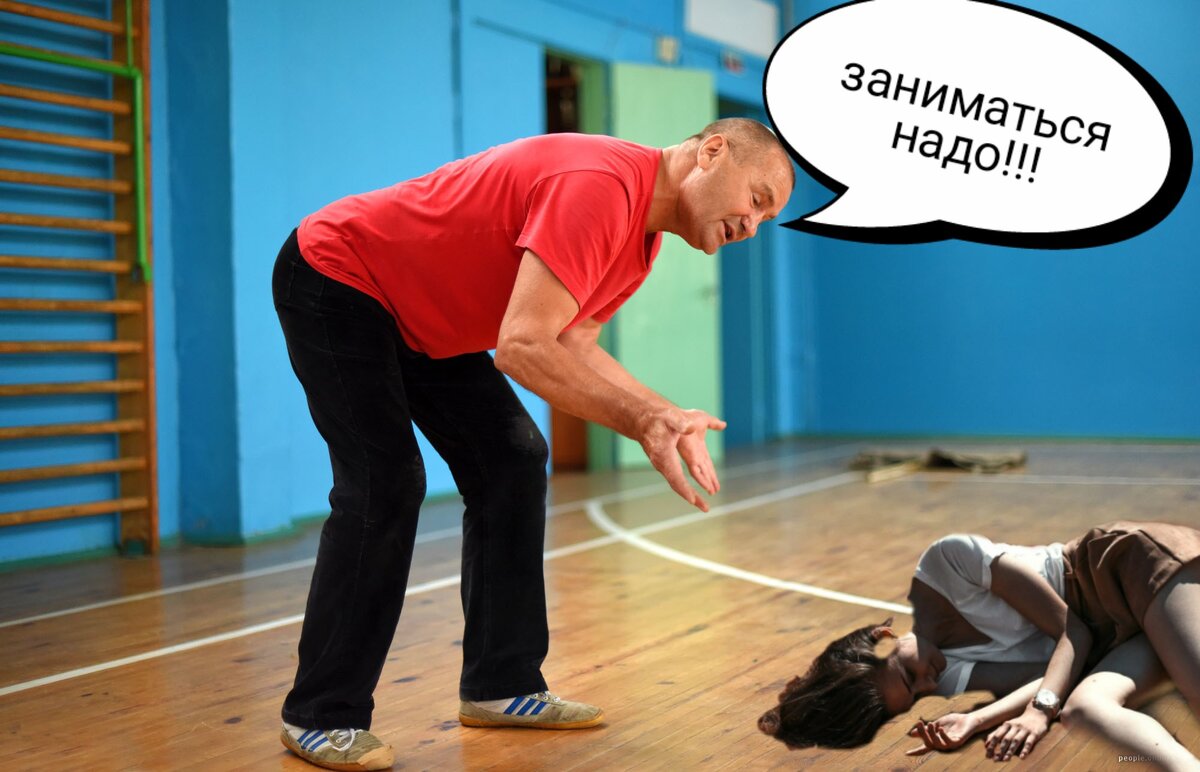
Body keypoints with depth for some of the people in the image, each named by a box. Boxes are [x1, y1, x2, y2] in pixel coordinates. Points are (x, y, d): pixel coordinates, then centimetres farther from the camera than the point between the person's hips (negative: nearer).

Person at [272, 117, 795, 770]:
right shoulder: (601, 185, -32)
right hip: (331, 278, -10)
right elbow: (524, 346, -38)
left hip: (423, 317, 10)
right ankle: (320, 717, -6)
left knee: (512, 462, 3)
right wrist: (641, 423, -34)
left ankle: (499, 686, 10)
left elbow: (573, 344, -3)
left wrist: (661, 417, -16)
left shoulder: (645, 236, 1)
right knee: (384, 485, -17)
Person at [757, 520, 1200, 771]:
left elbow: (1071, 630, -19)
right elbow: (1058, 659, -17)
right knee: (1083, 707, -28)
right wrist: (976, 721, -31)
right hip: (1114, 635, 4)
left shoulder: (948, 561, -21)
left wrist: (1041, 708, -32)